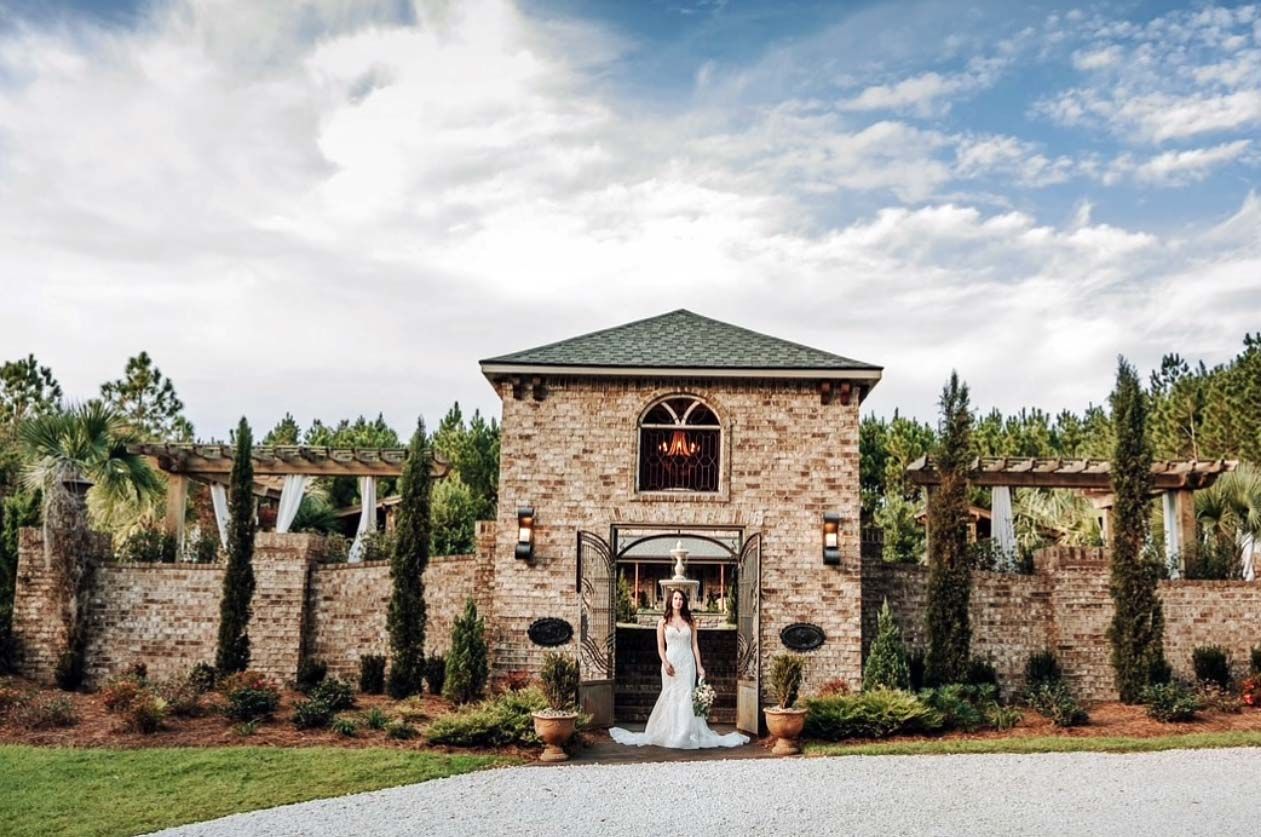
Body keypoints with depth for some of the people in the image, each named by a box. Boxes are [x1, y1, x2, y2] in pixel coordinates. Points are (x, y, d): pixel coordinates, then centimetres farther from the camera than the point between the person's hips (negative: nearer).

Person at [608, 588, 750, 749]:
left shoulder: (690, 621, 9)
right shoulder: (663, 622, 6)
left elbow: (694, 645, 8)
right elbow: (660, 646, 3)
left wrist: (699, 666, 1)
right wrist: (665, 662, -13)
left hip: (687, 662, 1)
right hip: (671, 662, -1)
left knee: (686, 696, -4)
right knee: (670, 696, -1)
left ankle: (686, 734, 1)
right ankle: (669, 734, 6)